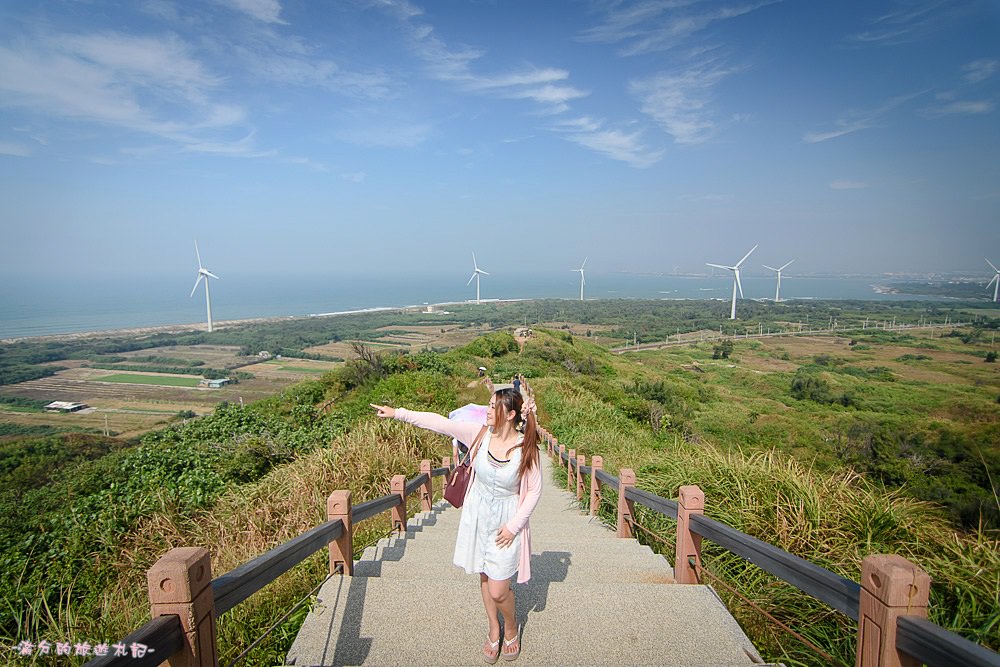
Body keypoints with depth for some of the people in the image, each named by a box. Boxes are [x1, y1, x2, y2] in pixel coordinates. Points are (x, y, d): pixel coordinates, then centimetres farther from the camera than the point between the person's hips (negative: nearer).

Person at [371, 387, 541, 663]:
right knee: (484, 577, 19)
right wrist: (398, 413, -11)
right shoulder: (480, 433, -12)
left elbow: (534, 490, -10)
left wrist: (514, 525, -12)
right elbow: (439, 422, -10)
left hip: (506, 522, -3)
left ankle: (511, 625, 34)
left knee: (498, 591, 0)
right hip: (477, 515, 4)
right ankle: (494, 629, 43)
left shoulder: (526, 448, -19)